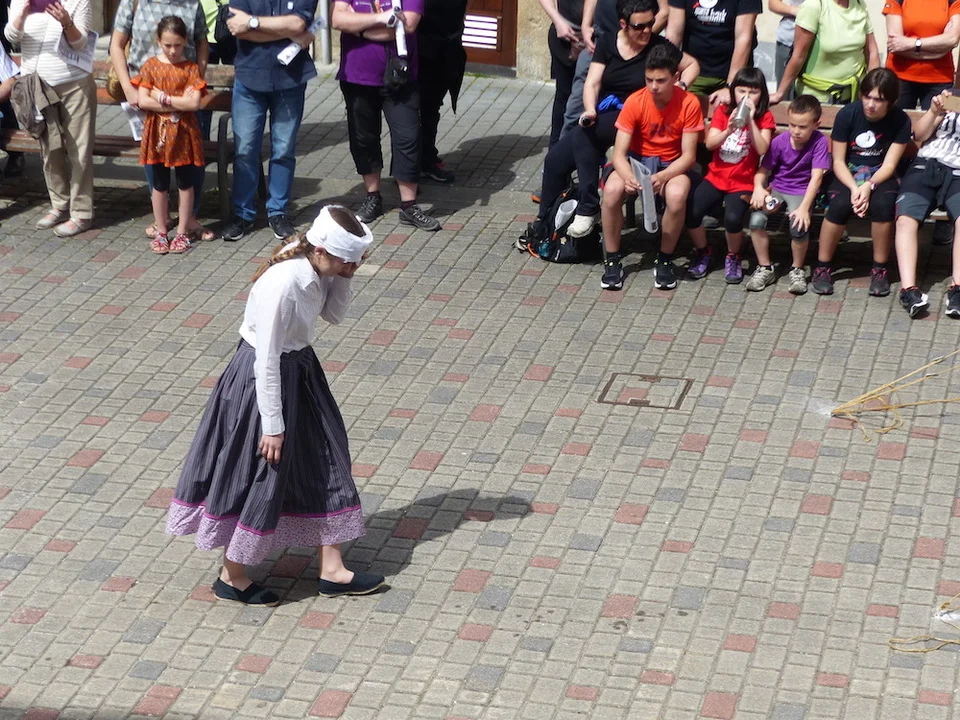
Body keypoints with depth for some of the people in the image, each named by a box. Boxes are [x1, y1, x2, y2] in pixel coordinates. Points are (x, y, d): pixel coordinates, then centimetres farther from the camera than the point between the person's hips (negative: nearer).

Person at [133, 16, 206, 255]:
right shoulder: (151, 66, -2)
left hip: (184, 134, -1)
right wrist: (178, 104, -15)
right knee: (159, 184, 8)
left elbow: (194, 103, -15)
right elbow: (143, 102, -11)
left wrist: (162, 97, -16)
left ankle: (182, 232, 15)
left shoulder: (191, 68, -4)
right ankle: (160, 232, 17)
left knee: (185, 183, 7)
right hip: (158, 134, 1)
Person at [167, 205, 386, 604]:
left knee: (324, 464, 14)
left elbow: (334, 313, 10)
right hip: (265, 380, -9)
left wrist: (344, 276, -9)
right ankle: (232, 576, 25)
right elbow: (267, 362, -26)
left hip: (299, 369, 9)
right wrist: (273, 425, -20)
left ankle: (332, 570, 25)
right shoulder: (282, 285, -31)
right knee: (262, 476, 5)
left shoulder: (315, 270, -7)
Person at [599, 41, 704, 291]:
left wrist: (662, 177, -33)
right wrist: (628, 177, -38)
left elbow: (688, 156, -14)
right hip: (638, 159, 1)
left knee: (676, 195, -36)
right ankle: (612, 259, -13)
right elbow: (619, 153, -15)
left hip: (672, 164, -1)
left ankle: (665, 259, -12)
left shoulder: (689, 104, -16)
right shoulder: (635, 102, -14)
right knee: (612, 190, -32)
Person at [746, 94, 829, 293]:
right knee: (756, 220, -24)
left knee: (799, 226, -31)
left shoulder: (819, 142, -14)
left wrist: (804, 207, -30)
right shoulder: (780, 141, -7)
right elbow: (763, 171, -2)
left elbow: (816, 177, -20)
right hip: (777, 188, 3)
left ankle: (797, 271, -3)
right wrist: (759, 188, -25)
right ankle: (765, 269, -3)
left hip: (803, 192, -3)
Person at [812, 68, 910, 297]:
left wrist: (869, 186, -28)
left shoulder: (900, 121, -9)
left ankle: (879, 269, -16)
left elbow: (889, 165, -9)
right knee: (840, 204, -33)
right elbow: (838, 161, -7)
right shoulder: (847, 115, -11)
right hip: (847, 175, 0)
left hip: (880, 176, 0)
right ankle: (822, 267, -16)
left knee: (882, 204, -34)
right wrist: (854, 188, -25)